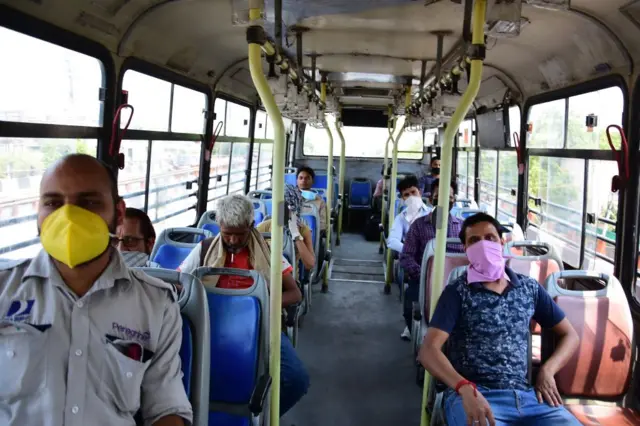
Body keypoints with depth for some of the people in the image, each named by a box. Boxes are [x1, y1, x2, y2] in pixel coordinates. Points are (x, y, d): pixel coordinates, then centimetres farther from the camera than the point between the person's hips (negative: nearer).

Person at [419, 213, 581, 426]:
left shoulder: (530, 288, 13)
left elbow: (570, 335, 20)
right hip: (473, 395, -4)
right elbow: (428, 350, -10)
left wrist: (547, 370, 1)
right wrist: (466, 389, -25)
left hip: (525, 395, 4)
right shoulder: (457, 292, 0)